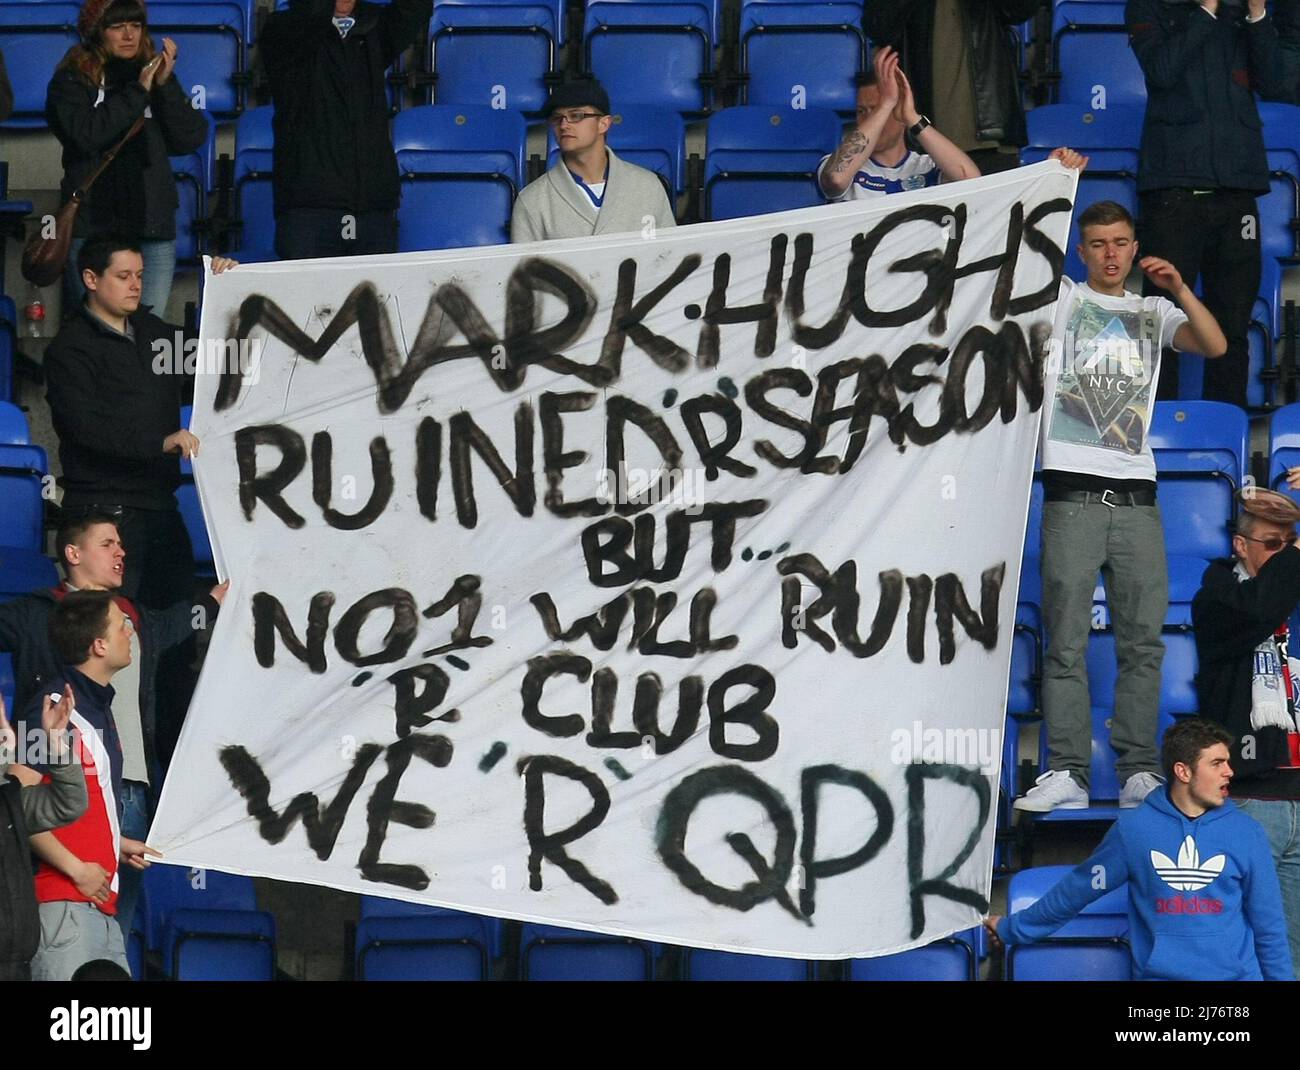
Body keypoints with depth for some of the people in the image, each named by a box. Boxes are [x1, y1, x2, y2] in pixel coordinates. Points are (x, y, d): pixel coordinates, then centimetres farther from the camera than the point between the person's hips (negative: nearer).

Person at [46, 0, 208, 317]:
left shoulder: (152, 74, 14)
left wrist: (165, 85, -6)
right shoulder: (72, 81, 5)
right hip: (94, 227, -3)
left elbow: (191, 139, 5)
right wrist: (138, 92, -10)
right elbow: (85, 134, -13)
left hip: (153, 227, 3)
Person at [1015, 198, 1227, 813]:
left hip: (1136, 496, 3)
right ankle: (1067, 773, -6)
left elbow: (1215, 346, 4)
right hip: (1073, 492, -3)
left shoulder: (1154, 313, 19)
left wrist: (1178, 289, -7)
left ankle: (1139, 772, 2)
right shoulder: (1061, 298, 13)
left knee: (1143, 641, -1)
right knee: (1067, 642, -5)